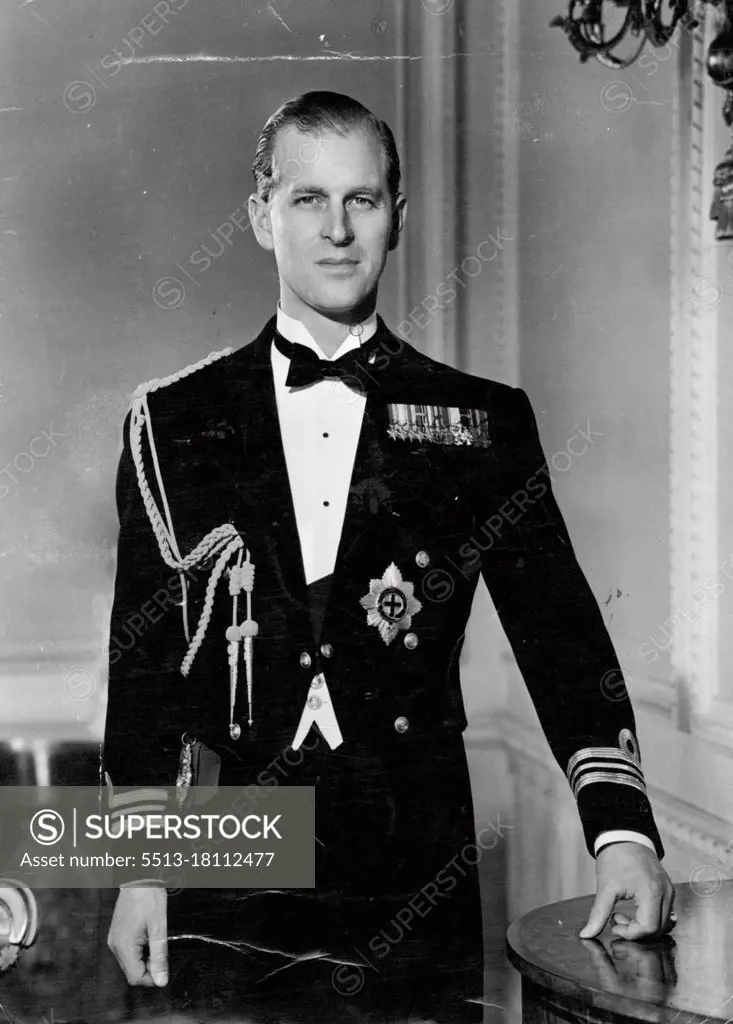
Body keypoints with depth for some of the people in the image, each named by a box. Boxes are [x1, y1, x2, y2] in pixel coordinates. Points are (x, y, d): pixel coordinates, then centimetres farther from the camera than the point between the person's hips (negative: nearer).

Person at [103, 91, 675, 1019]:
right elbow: (143, 657, 4)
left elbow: (561, 637, -1)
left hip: (416, 882, 0)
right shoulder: (175, 422, 4)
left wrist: (621, 828, -14)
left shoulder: (484, 423, 2)